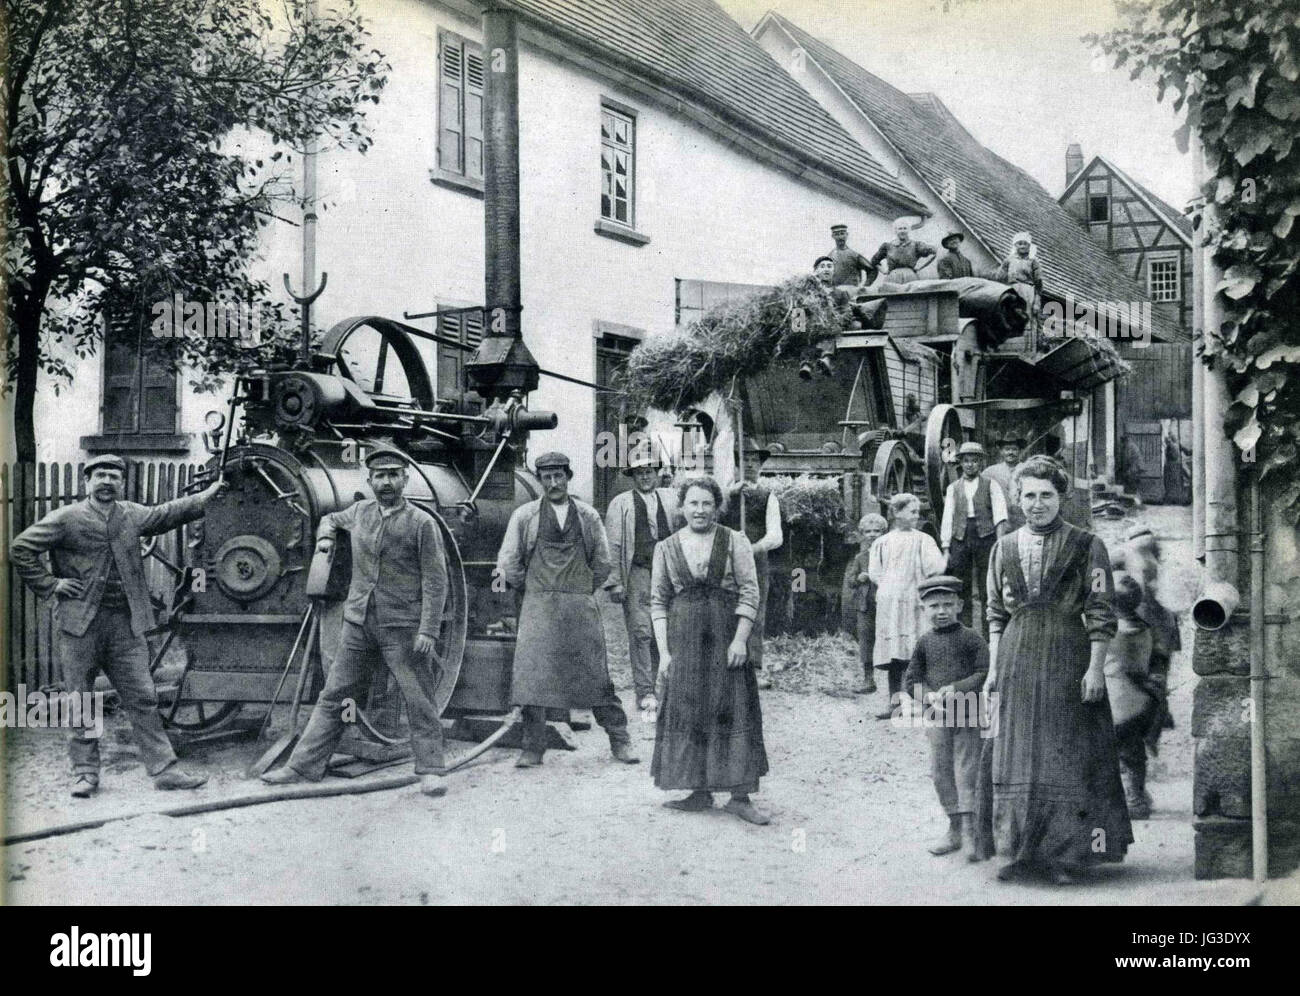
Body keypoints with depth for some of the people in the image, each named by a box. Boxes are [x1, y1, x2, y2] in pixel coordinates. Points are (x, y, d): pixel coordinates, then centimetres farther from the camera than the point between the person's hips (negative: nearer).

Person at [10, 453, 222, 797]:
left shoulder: (132, 515, 11)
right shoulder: (66, 519, -3)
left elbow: (167, 514, 28)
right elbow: (20, 548, -1)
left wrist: (205, 496, 27)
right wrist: (49, 584, -4)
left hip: (125, 623, 3)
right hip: (79, 623, -3)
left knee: (143, 698, 2)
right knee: (80, 702, 3)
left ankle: (164, 769, 4)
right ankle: (85, 773, 13)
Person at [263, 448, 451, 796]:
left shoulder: (422, 523, -5)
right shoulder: (360, 512, 10)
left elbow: (435, 581, -8)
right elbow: (331, 519, 34)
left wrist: (428, 630, -15)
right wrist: (325, 536, 11)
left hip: (403, 627, -4)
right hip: (359, 623, 5)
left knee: (419, 701, -1)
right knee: (335, 696, 7)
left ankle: (430, 772, 7)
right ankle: (303, 767, 10)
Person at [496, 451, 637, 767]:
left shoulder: (588, 516, 10)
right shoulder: (523, 516, 5)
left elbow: (603, 563, 16)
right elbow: (508, 563, 8)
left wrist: (583, 591, 13)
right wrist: (532, 592, 10)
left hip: (581, 607, 1)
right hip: (538, 608, -1)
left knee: (597, 675, 1)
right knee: (532, 675, -7)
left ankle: (620, 741, 10)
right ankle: (533, 748, 1)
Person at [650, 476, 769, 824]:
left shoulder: (734, 541, 3)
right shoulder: (666, 548, 8)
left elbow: (750, 592, -2)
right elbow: (658, 602, 7)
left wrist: (740, 639, -12)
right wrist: (663, 651, -1)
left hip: (727, 637, -2)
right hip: (683, 639, 2)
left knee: (734, 711, -5)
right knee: (688, 713, 3)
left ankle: (740, 796, -2)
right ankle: (700, 793, 12)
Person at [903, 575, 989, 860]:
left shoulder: (972, 639, -4)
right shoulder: (924, 643, 6)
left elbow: (984, 674, -10)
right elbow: (910, 679, 4)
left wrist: (956, 689, -21)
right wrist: (930, 696, -14)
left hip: (969, 716, -4)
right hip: (938, 718, 4)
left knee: (967, 772, -5)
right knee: (941, 774, 7)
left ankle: (970, 831, -2)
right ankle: (955, 828, 19)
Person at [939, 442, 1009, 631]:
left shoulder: (991, 485, 8)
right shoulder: (953, 488, 14)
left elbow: (999, 512, -3)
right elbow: (947, 518, 10)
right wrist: (945, 549, 2)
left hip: (985, 537, -2)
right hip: (960, 539, 2)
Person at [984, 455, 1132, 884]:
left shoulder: (1086, 546, 0)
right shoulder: (1004, 548, 12)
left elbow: (1101, 613, -3)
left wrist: (1095, 668, -10)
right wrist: (994, 668, 9)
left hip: (1068, 659, -4)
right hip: (1017, 663, 4)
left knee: (1067, 755, 0)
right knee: (1016, 756, 5)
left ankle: (1064, 854, 7)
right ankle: (1021, 852, 13)